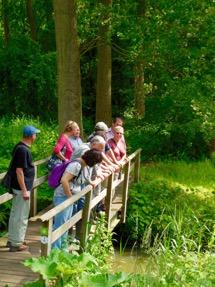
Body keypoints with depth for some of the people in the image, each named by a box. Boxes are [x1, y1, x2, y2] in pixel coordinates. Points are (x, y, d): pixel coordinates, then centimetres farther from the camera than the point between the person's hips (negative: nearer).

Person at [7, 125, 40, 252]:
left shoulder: (20, 147, 9)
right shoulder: (23, 150, -21)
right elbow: (19, 171, -24)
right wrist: (24, 190, -22)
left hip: (18, 186, 10)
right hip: (21, 188, -10)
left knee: (15, 214, 17)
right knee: (21, 216, -1)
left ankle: (12, 239, 28)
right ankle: (16, 243, 7)